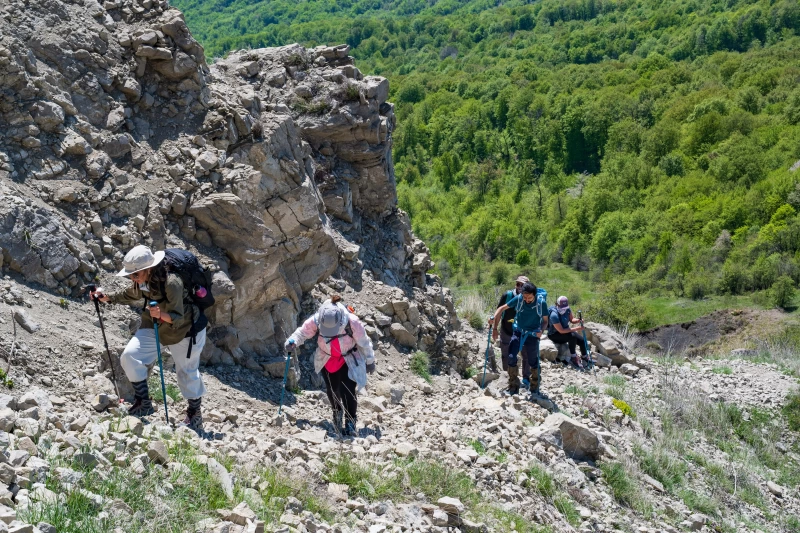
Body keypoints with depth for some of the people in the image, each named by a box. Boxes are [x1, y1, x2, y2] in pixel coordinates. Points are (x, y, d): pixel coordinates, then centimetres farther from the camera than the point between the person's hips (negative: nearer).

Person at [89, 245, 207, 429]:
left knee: (187, 372, 6)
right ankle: (144, 404, 3)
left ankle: (195, 414, 30)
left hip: (185, 329, -6)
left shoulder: (172, 282, -35)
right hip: (154, 326, 6)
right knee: (130, 356, -12)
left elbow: (178, 318, -33)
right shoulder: (142, 282, -12)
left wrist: (162, 315, -53)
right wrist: (106, 298, 1)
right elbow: (130, 295, 12)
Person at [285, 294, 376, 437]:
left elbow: (364, 342, -16)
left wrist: (370, 361, -2)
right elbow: (303, 332, -11)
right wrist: (293, 341, -34)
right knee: (332, 390, 13)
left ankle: (350, 422, 2)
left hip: (349, 361, -3)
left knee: (347, 391, -16)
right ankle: (338, 411, 45)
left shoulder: (352, 322, -33)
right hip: (327, 360, 3)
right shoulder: (315, 321, -28)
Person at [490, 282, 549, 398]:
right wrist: (495, 328, -11)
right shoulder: (518, 299, -15)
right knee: (511, 358, -13)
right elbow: (501, 309, -8)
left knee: (534, 363, 4)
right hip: (518, 332, 1)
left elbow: (545, 320, -2)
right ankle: (513, 388, 1)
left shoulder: (541, 303, -16)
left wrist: (541, 330, -23)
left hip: (532, 335, -1)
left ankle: (535, 391, 22)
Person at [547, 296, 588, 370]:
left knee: (582, 340, -7)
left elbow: (572, 320, 5)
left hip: (566, 330, 7)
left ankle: (585, 358, 17)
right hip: (554, 335, -7)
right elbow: (561, 331, -31)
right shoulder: (554, 315, -32)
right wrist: (576, 329, -33)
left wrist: (578, 320, -19)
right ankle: (573, 358, -19)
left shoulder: (567, 310, -11)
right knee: (572, 336, -32)